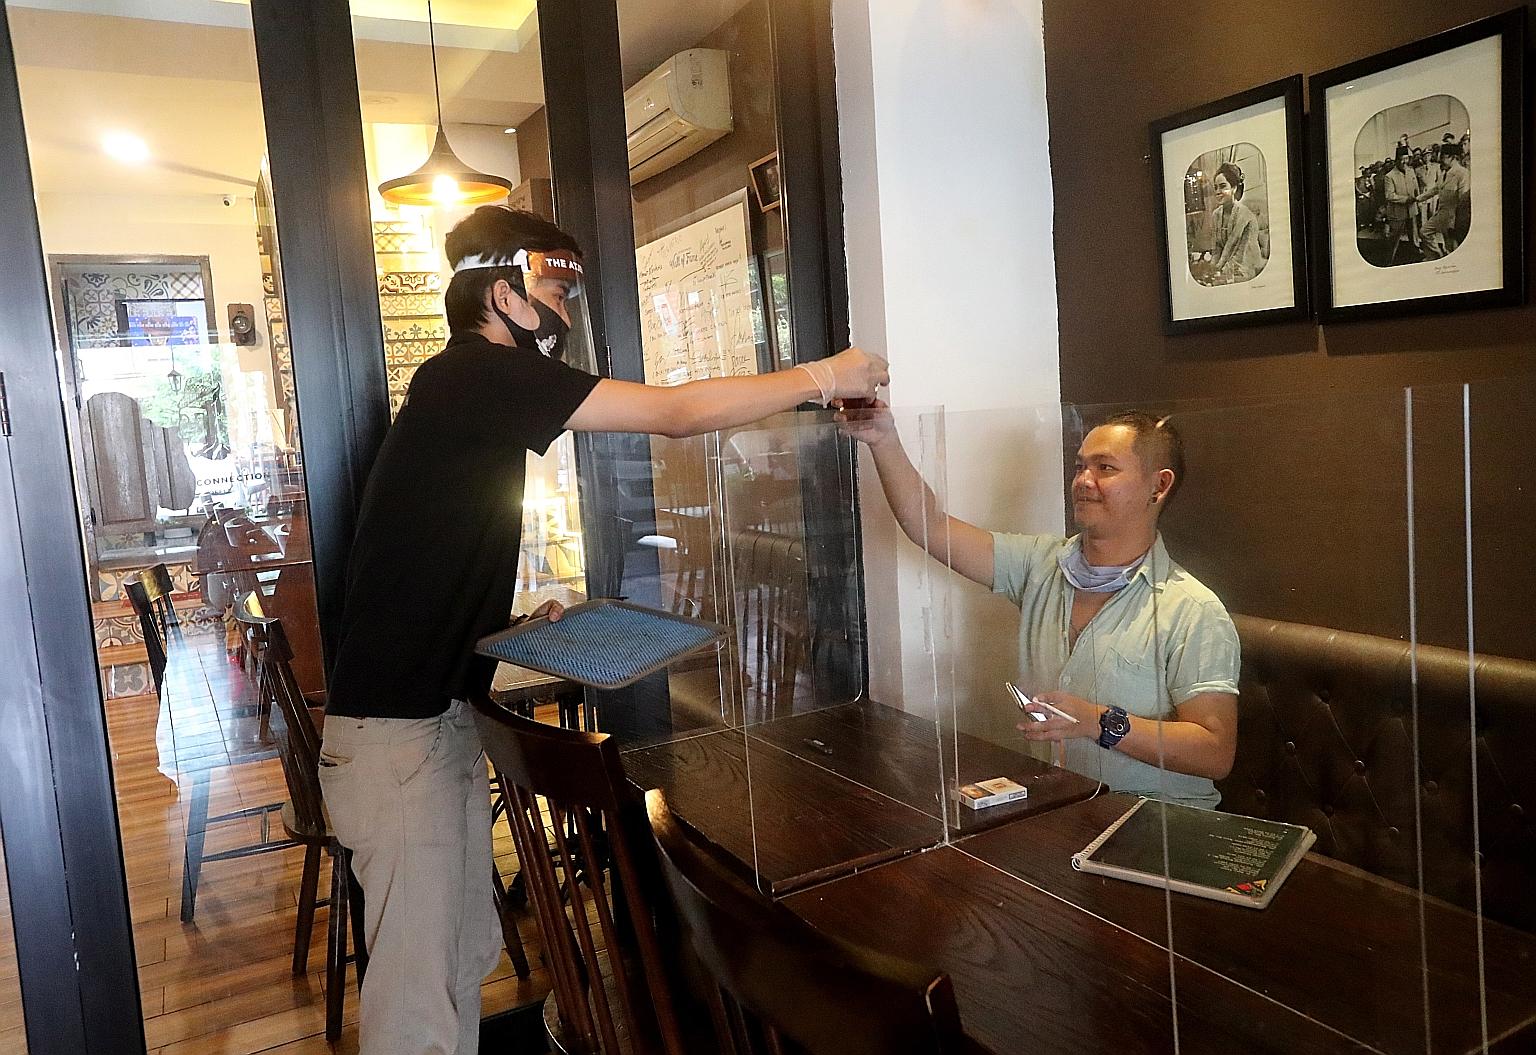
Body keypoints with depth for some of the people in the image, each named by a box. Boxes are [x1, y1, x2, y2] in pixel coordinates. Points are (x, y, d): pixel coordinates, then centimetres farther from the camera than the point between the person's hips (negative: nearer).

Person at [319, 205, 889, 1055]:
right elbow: (677, 413, -19)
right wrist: (822, 378, -10)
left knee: (467, 958, 15)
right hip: (397, 728, -9)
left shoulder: (483, 391, 13)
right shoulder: (475, 373, -16)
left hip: (447, 713, 10)